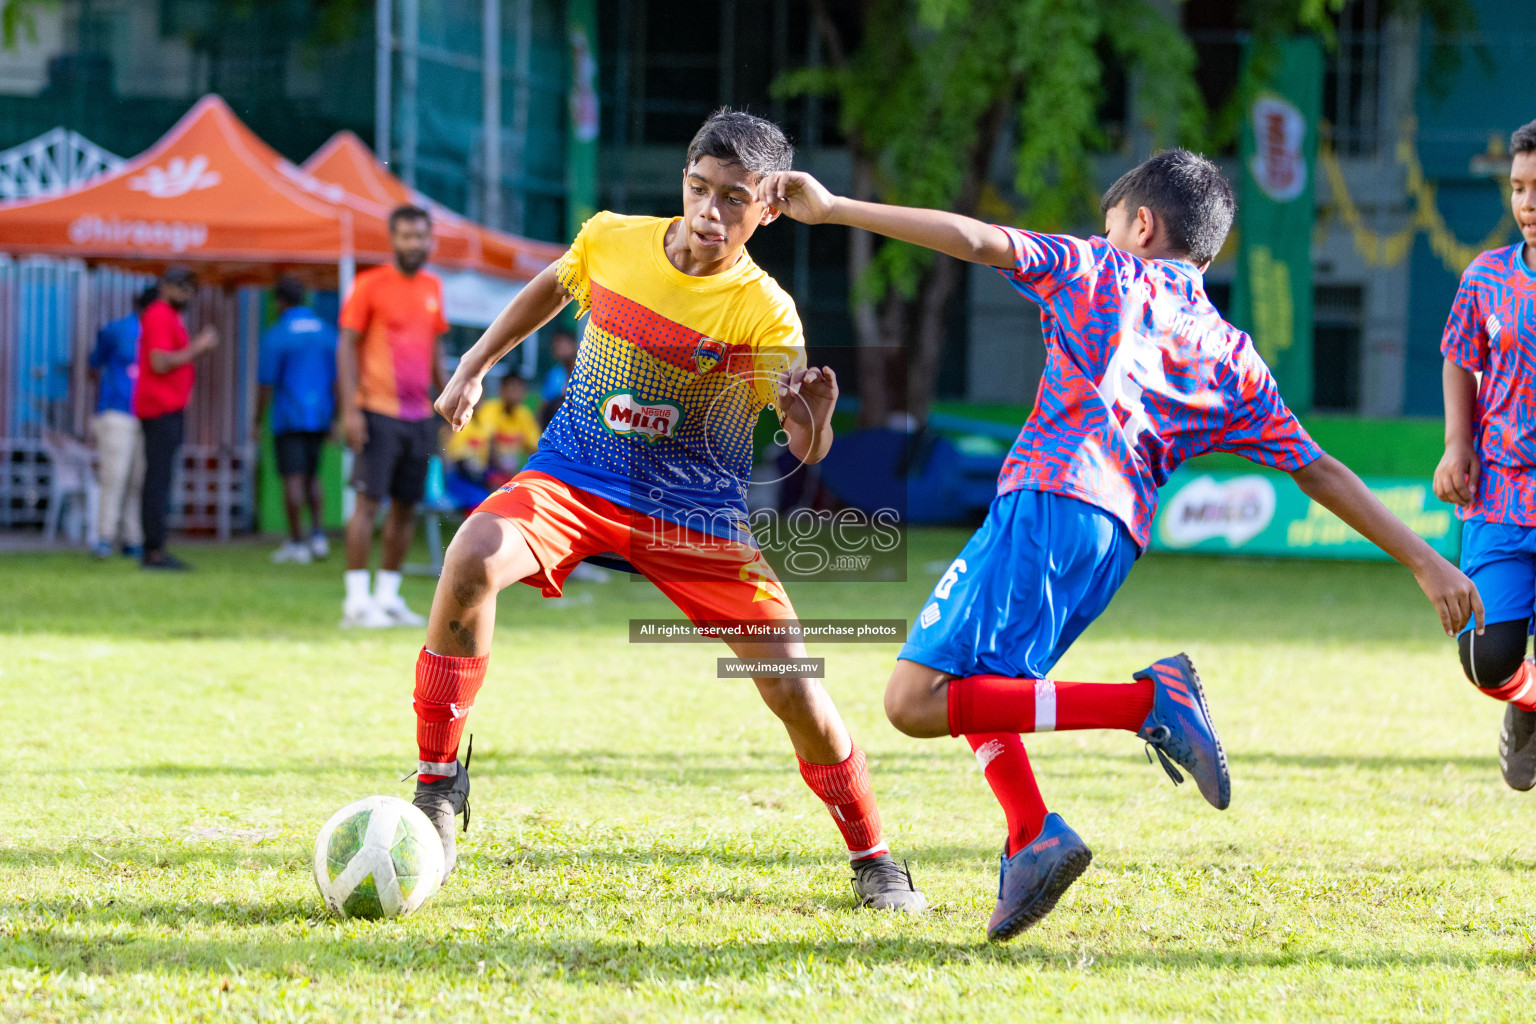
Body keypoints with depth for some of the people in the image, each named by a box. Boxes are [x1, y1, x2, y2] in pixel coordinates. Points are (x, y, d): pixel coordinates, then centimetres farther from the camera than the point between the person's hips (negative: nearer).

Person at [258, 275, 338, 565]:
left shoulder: (276, 335, -9)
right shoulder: (327, 332, 5)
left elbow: (267, 385, -9)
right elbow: (337, 380, 7)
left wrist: (258, 421, 1)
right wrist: (334, 419, 15)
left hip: (289, 418, -5)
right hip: (320, 416, 5)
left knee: (293, 478, -2)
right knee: (312, 476, 17)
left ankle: (297, 543, -2)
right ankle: (318, 534, 3)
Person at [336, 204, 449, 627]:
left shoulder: (432, 287, 12)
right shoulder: (370, 286, -5)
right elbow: (347, 346, -7)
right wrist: (350, 409, -15)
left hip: (419, 414, 6)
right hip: (379, 412, -6)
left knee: (406, 506, 7)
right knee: (369, 501, -9)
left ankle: (388, 595, 14)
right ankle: (357, 600, -8)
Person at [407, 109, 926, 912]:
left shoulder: (764, 312, -15)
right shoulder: (611, 240, -7)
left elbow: (805, 449, -25)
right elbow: (554, 287, 18)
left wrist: (813, 418, -48)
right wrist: (473, 368, 18)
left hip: (695, 510, -1)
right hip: (571, 477, 1)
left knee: (791, 685, -8)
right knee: (473, 558, -30)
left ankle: (872, 860, 17)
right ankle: (438, 782, -15)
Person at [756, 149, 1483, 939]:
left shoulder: (1099, 271, 11)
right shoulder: (1233, 359, 23)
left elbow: (975, 241, -1)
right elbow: (1320, 472, 19)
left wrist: (832, 208, 1)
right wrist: (1426, 563, 21)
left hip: (1049, 503, -7)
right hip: (1119, 541, 7)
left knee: (915, 702, -13)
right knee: (970, 678, 25)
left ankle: (1146, 701, -20)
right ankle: (1030, 835, 2)